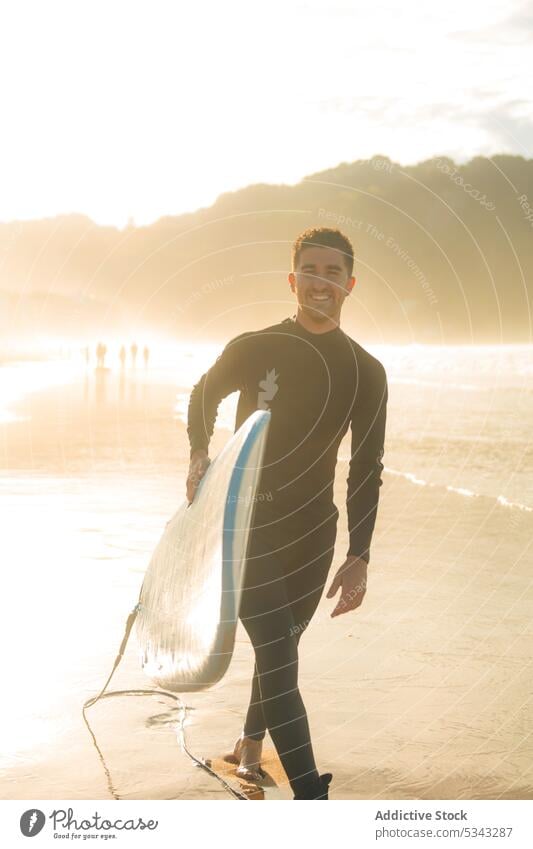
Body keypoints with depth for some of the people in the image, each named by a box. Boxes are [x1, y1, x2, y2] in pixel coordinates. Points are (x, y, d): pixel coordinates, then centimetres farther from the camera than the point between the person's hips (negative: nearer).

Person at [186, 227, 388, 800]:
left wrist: (358, 556, -7)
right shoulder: (253, 349, -5)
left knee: (279, 649, 14)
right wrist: (200, 455, 0)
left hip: (311, 531, 3)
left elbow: (366, 469, -1)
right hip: (245, 525, -3)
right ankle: (310, 795, -15)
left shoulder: (365, 372, -1)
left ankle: (250, 744, 40)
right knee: (277, 655, -12)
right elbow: (203, 396, 16)